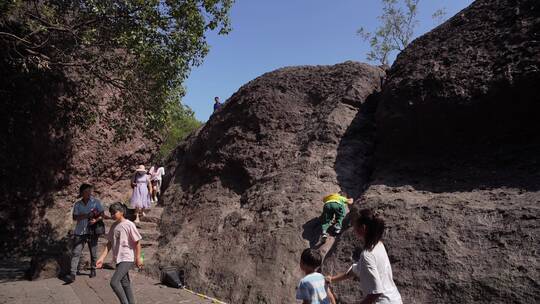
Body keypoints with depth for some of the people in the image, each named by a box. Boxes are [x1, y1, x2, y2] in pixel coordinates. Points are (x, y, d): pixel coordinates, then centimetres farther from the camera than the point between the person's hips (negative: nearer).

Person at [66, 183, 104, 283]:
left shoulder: (96, 202, 0)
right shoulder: (77, 204, 3)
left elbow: (102, 214, 0)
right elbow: (75, 217, -6)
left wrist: (96, 220, -19)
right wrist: (87, 215, -19)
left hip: (92, 231, 0)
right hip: (80, 232, 0)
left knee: (93, 252, 10)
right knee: (76, 252, -6)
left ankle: (93, 270, 28)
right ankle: (72, 273, -4)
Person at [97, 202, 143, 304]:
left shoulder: (129, 225, -13)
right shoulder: (114, 226, 7)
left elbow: (137, 242, -10)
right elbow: (109, 243, 12)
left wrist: (138, 258, -8)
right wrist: (102, 258, 6)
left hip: (127, 259, -8)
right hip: (118, 259, 8)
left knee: (114, 282, -15)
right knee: (125, 284, 14)